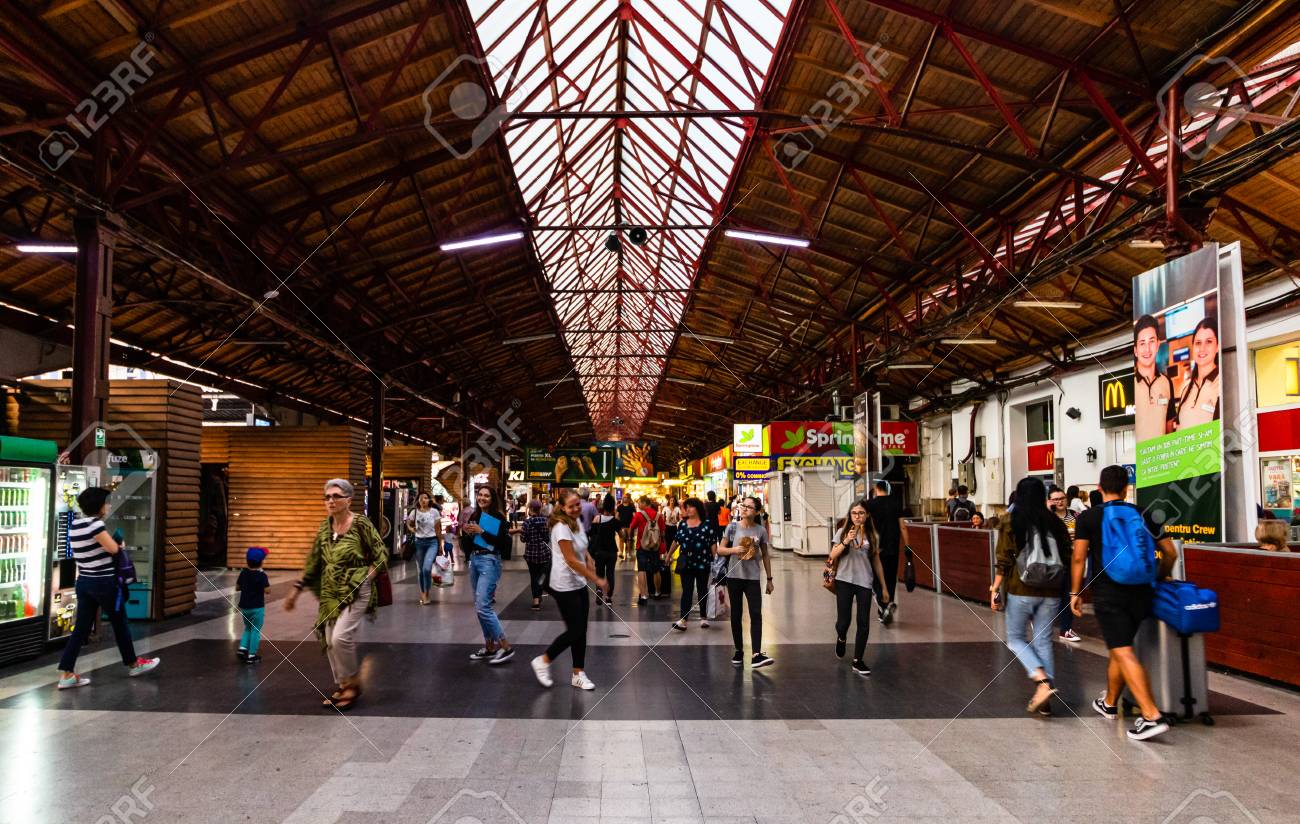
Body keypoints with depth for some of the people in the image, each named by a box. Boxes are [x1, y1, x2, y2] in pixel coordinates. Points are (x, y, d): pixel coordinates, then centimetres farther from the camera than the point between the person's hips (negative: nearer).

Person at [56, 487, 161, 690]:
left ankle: (66, 675, 4)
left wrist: (113, 543, 5)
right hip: (103, 582, -8)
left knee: (81, 628, 8)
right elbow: (113, 548, -21)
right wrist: (120, 544, 0)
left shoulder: (75, 525, 8)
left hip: (84, 582, 8)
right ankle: (133, 664, 24)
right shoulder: (94, 523, -19)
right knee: (120, 624, 9)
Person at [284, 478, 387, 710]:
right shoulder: (325, 527, 7)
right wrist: (297, 590, 13)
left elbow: (381, 554, -5)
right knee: (330, 640, 7)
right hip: (330, 592, 6)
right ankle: (342, 685, 25)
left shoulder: (361, 524, -11)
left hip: (355, 590, -6)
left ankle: (353, 683, 5)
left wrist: (367, 577, -16)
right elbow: (313, 561, 14)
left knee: (341, 637, -17)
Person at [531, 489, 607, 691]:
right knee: (574, 631, -3)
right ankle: (543, 661, 16)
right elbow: (571, 560, -23)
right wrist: (597, 580, -20)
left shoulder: (577, 523, 7)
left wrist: (590, 563, -1)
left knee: (581, 630, 10)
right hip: (565, 587, -8)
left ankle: (578, 674, 20)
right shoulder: (562, 528, -20)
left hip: (579, 584, 8)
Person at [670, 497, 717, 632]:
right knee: (687, 591, -3)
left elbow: (713, 544, -6)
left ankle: (703, 617, 23)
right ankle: (683, 620, -9)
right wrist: (669, 555, 19)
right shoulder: (682, 524, 6)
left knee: (702, 590, 11)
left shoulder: (707, 525, -5)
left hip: (702, 563, -2)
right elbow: (676, 541, 14)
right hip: (686, 564, 2)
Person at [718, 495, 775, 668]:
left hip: (753, 578, 0)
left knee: (756, 614, -9)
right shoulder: (732, 527, -2)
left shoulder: (761, 530, 0)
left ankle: (756, 655, -13)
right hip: (734, 576, 0)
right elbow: (720, 549, 2)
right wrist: (733, 550, -19)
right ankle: (738, 651, 21)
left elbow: (765, 555, 9)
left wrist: (769, 579, 9)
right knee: (736, 615, 9)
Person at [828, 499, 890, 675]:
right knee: (843, 621, -2)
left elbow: (876, 562, 11)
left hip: (865, 583, 2)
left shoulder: (872, 536, 5)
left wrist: (884, 587, 12)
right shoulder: (844, 532, 0)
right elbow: (833, 556, -6)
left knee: (864, 623, 0)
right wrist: (846, 542, -22)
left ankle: (857, 661, 13)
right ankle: (841, 639, 34)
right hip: (844, 581, -1)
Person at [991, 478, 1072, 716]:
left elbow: (1004, 561, -8)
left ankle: (1042, 681, -10)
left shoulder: (1011, 524, -6)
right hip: (1051, 592, 4)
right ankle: (1044, 700, 10)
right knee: (1043, 642, 11)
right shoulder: (1055, 523, 5)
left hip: (1021, 591, -3)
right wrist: (1069, 591, 18)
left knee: (1015, 637, 12)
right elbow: (1068, 557, 8)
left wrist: (995, 589, 0)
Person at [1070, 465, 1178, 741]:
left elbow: (1079, 557, -7)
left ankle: (1152, 716, -18)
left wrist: (1075, 593, 2)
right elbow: (1170, 553, 9)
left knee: (1124, 653, -7)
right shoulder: (1142, 515, 8)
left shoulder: (1088, 518, -2)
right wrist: (1158, 578, 26)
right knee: (1119, 648, 19)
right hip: (1140, 593, 5)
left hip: (1107, 594, -5)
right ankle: (1109, 703, 36)